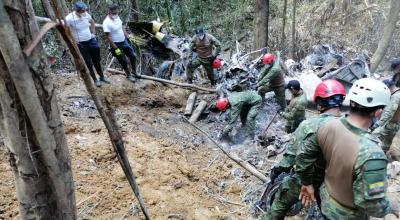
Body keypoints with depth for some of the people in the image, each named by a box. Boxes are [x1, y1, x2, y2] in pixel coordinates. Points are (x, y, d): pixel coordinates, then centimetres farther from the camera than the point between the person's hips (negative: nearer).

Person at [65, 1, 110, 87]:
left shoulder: (86, 14, -7)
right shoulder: (69, 18, -22)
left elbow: (92, 22, 14)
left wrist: (93, 33, 10)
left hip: (91, 41, 4)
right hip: (81, 44, -4)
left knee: (97, 60, 16)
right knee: (88, 63, 6)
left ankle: (102, 77, 33)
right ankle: (95, 80, 25)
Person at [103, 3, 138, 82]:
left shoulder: (117, 17, -2)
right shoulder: (106, 23, -25)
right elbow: (108, 38, -23)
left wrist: (128, 37, 12)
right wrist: (116, 48, -22)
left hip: (124, 41, 7)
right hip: (116, 44, -7)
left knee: (133, 56, 12)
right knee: (124, 61, 6)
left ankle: (134, 72, 33)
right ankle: (129, 75, 29)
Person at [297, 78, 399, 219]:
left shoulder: (329, 126, -19)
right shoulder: (371, 155, -38)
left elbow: (304, 155, -6)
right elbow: (372, 204, -30)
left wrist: (307, 183, 8)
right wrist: (390, 208, -9)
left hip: (326, 201, 4)